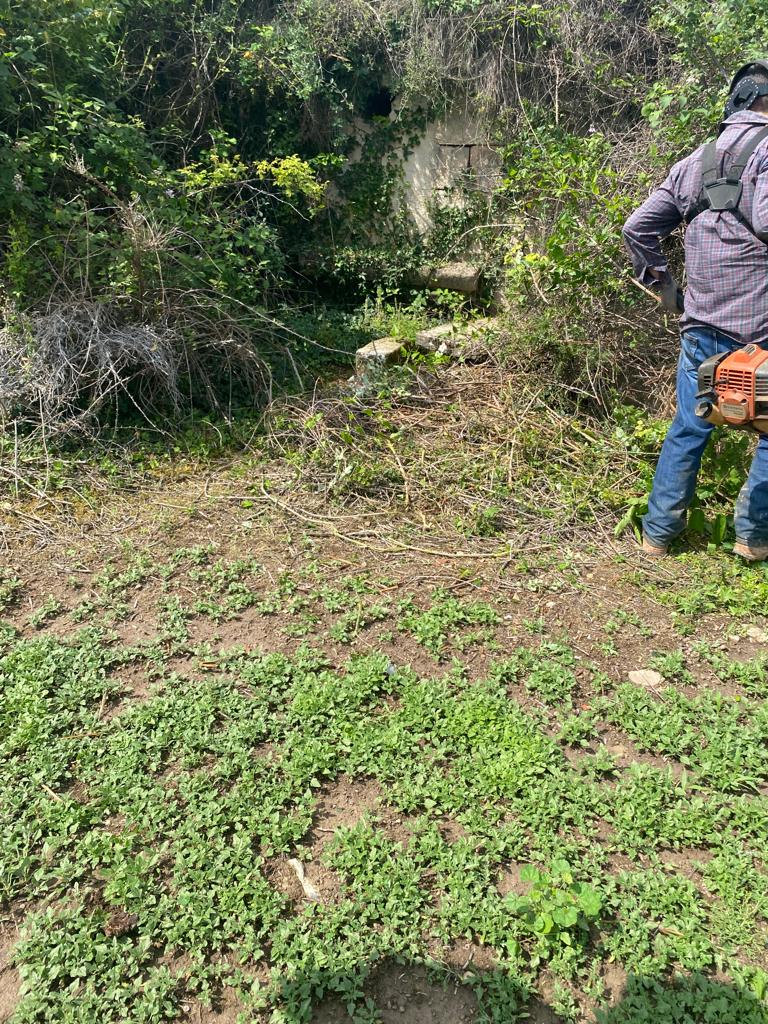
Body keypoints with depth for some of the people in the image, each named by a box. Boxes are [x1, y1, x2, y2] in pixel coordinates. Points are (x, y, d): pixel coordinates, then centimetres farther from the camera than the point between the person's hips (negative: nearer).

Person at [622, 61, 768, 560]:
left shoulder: (694, 162, 14)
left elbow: (638, 228, 13)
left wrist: (664, 286, 16)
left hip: (701, 324, 6)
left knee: (688, 430, 14)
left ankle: (659, 532, 19)